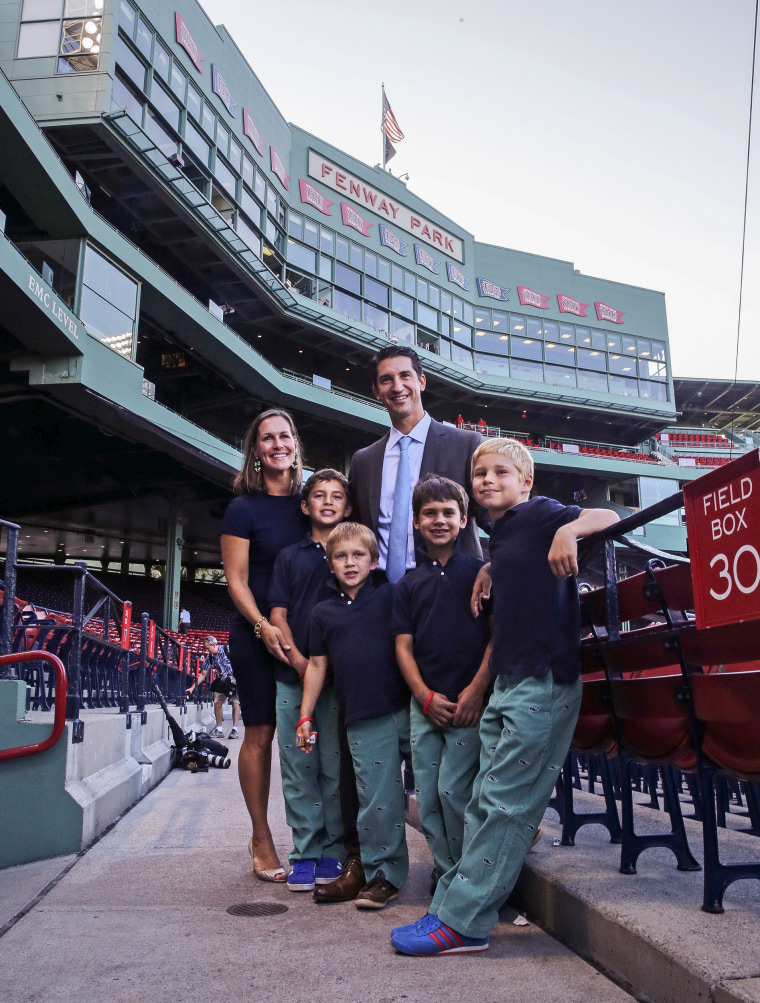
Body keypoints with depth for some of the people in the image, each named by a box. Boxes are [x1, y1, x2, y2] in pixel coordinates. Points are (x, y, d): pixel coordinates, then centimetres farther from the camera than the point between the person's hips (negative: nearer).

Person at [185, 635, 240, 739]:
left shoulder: (227, 650, -15)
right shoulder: (208, 658, 1)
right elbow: (203, 674, 7)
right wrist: (192, 687, 2)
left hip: (235, 679, -6)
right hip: (222, 681, 6)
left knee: (235, 702, -12)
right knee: (217, 702, -2)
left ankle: (234, 729, -10)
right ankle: (219, 730, 7)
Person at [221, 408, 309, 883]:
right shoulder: (244, 508, -3)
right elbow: (236, 579, -6)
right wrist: (264, 626, -20)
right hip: (257, 634, -3)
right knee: (260, 733, 3)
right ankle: (261, 839, 17)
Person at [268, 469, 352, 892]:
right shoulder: (290, 556, 12)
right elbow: (278, 613, 8)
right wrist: (298, 659, -7)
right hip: (293, 675, 2)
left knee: (336, 766, 3)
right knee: (297, 766, 4)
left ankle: (333, 849, 14)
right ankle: (306, 850, 14)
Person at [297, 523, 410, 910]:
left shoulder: (391, 597, 3)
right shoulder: (323, 613, 9)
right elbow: (316, 665, 13)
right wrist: (305, 716, 11)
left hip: (405, 708, -1)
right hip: (363, 720, 1)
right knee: (376, 800, 4)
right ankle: (383, 874, 18)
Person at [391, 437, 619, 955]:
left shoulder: (538, 513, -3)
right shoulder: (500, 536, 20)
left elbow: (609, 516, -15)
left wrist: (569, 528, -31)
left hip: (544, 681, -9)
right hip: (509, 681, 9)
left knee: (506, 804, -5)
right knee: (486, 802, 11)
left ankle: (460, 922, 0)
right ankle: (457, 906, 18)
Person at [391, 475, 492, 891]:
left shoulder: (479, 572, 3)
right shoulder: (408, 584, 11)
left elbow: (499, 634, -1)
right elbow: (403, 646, 7)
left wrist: (476, 690, -10)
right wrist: (425, 696, -5)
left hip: (469, 702, -3)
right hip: (425, 705, 4)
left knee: (453, 790, -7)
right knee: (427, 798, 6)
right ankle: (444, 872, 24)